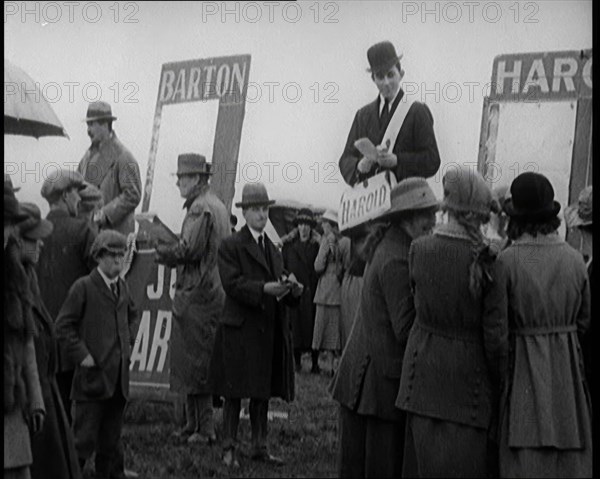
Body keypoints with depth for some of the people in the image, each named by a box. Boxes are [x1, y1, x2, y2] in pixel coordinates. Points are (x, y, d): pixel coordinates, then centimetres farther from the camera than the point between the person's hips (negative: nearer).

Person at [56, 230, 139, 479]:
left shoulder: (123, 287, 12)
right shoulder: (83, 287, -8)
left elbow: (132, 316, 29)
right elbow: (64, 325, -8)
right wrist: (81, 354, -13)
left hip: (119, 374, 6)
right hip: (93, 374, -6)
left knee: (112, 434, 14)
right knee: (85, 436, -5)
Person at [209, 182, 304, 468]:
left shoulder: (273, 249, 18)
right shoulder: (231, 246, -3)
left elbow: (283, 293, 12)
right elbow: (232, 284, -15)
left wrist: (291, 288, -11)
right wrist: (264, 289, -26)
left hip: (269, 331, 6)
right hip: (239, 329, -6)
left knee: (262, 393, 10)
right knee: (234, 394, -1)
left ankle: (260, 447, 18)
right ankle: (228, 449, 5)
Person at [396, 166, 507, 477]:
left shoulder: (418, 249, -8)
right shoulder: (486, 260, -16)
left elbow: (418, 304, 5)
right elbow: (494, 335, -12)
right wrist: (499, 388, -1)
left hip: (423, 371, 3)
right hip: (469, 378, -3)